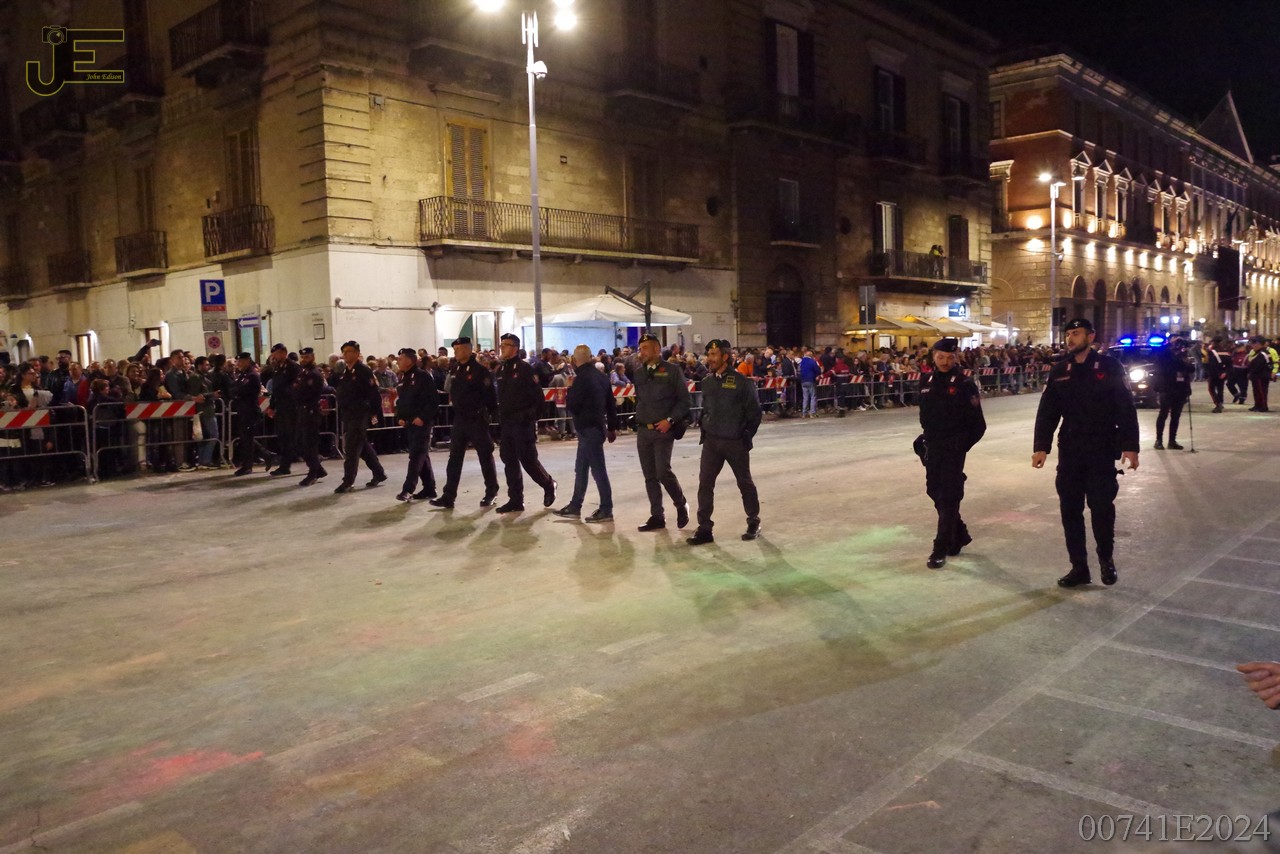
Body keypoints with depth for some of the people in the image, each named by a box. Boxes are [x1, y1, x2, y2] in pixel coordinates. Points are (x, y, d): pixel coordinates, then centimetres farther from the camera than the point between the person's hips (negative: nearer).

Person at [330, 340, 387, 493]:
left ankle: (348, 481, -2)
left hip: (360, 414, -8)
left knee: (351, 448, -7)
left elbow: (374, 393, -15)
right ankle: (379, 473, 26)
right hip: (347, 414, 8)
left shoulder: (363, 371, -11)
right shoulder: (343, 372, 12)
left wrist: (376, 412, -16)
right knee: (363, 446, 14)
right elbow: (340, 391, 17)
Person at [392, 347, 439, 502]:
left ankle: (408, 489, -11)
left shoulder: (423, 377, -11)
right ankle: (429, 489, 18)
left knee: (416, 456, -9)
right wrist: (399, 417, 9)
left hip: (422, 422, -8)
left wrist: (422, 417, -19)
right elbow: (400, 400, 23)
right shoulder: (403, 379, 15)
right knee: (422, 456, 12)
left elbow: (433, 400, -16)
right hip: (408, 423, 8)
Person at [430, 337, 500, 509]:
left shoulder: (480, 370, -13)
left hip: (477, 419, -7)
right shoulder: (454, 370, 9)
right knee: (454, 458, 5)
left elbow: (489, 395, -13)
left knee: (485, 456, 5)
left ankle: (491, 493, 17)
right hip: (459, 419, 7)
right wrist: (455, 406, 15)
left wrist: (491, 414, -11)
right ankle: (448, 496, 6)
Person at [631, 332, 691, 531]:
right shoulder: (638, 373, 11)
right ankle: (657, 516, 15)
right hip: (643, 431, 5)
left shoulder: (672, 371, -4)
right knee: (650, 476, 7)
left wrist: (670, 420, -15)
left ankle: (681, 505, 10)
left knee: (663, 471, -15)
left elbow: (684, 400, -5)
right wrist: (639, 419, 8)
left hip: (664, 430, -5)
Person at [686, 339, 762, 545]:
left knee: (745, 482, 11)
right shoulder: (706, 382, 5)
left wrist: (747, 436, -5)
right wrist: (704, 430, 9)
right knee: (705, 483, -1)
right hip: (711, 441, 4)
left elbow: (754, 411, -6)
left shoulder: (741, 381, -11)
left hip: (736, 442, -4)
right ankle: (704, 528, 4)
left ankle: (754, 523, 27)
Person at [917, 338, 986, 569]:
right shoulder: (927, 383, 8)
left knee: (948, 498, -5)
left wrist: (963, 444, -6)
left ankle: (940, 550, -3)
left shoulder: (964, 384, -10)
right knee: (936, 493, 13)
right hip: (933, 449, 7)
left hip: (953, 450, -6)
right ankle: (959, 536, 33)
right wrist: (927, 439, 10)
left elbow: (977, 424, -9)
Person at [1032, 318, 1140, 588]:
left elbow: (1126, 410, -6)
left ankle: (1106, 558, 23)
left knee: (1102, 507, -1)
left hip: (1102, 451, -3)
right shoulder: (1059, 371, 6)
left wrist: (1130, 446, -12)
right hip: (1070, 451, 4)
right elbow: (1047, 412, 5)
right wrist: (1041, 447, -2)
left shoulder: (1110, 368, -4)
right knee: (1070, 510, 4)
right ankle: (1079, 567, 15)